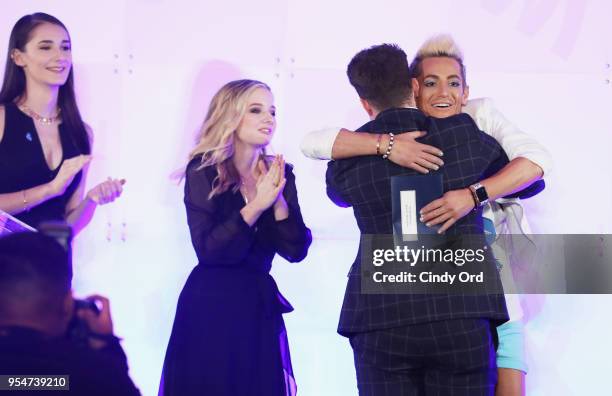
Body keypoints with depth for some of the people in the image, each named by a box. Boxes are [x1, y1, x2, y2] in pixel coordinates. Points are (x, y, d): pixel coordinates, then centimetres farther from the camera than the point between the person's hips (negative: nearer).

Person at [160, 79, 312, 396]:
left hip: (260, 306, 4)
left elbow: (296, 250, -1)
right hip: (210, 306, -4)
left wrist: (278, 200, -14)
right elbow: (207, 249, -17)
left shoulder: (279, 174, 6)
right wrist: (257, 205, -21)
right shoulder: (204, 171, -7)